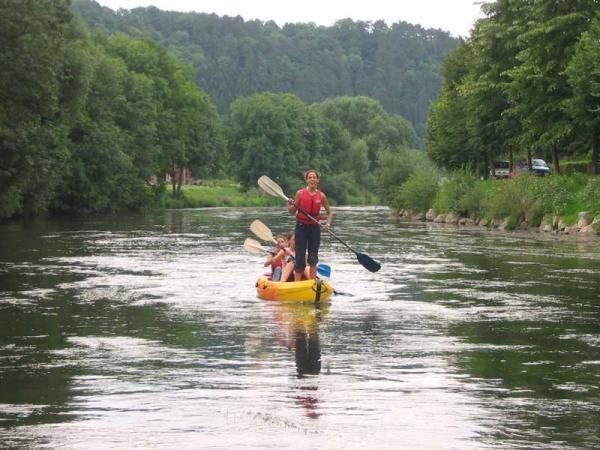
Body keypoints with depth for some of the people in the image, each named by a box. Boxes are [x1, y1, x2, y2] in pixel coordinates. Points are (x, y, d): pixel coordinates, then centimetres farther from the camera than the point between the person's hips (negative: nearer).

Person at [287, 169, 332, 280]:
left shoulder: (321, 196, 1)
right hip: (301, 227, -2)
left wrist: (328, 224, -4)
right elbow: (292, 212, 0)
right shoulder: (300, 193, -4)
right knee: (300, 258, -2)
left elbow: (329, 212, 13)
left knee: (313, 258, 4)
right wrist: (290, 206, -22)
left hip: (315, 227, 2)